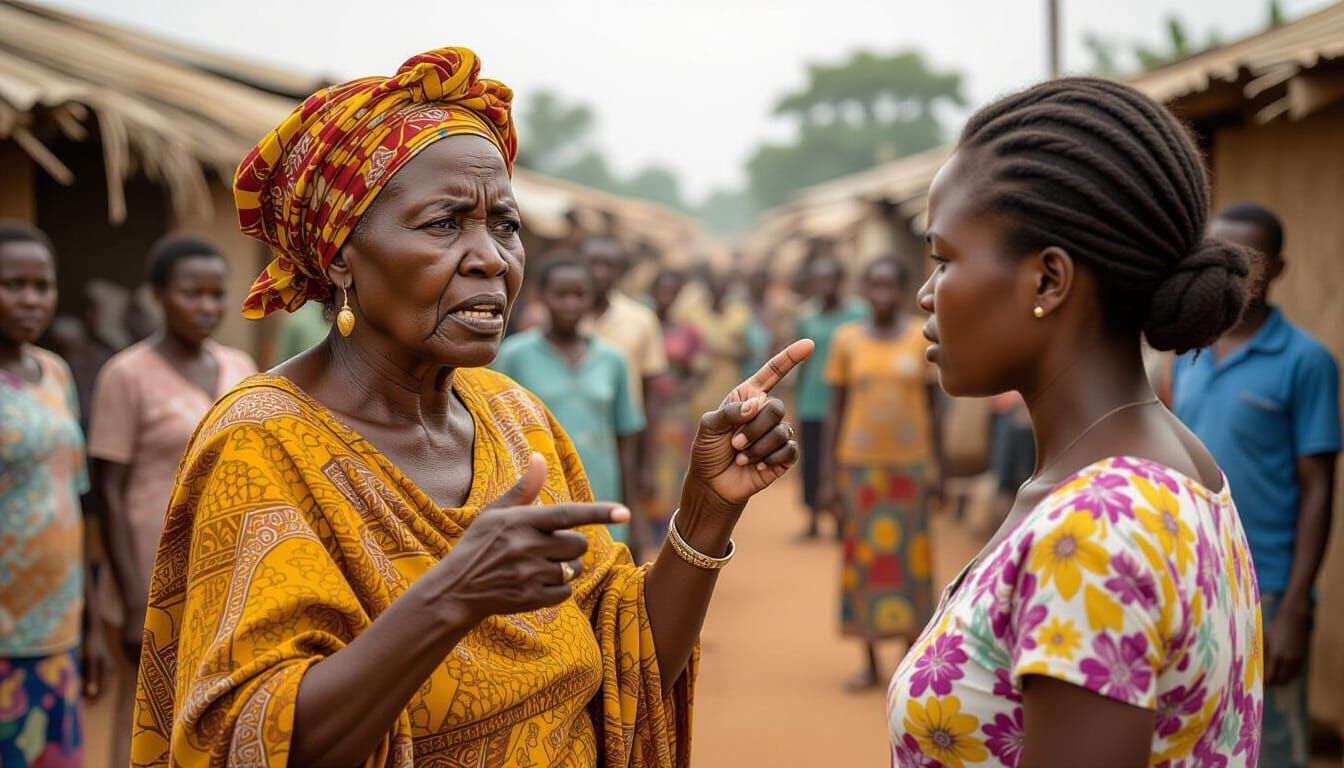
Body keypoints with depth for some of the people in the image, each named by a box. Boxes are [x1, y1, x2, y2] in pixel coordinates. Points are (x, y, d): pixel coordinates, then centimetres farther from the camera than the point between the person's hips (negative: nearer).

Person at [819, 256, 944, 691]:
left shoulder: (923, 337, 0)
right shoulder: (847, 340, 2)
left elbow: (932, 406, 5)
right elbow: (836, 411, 5)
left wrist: (935, 465, 1)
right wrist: (829, 476, 3)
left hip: (910, 465, -1)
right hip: (859, 466, 1)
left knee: (909, 559, 3)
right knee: (863, 560, 4)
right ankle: (870, 663, 12)